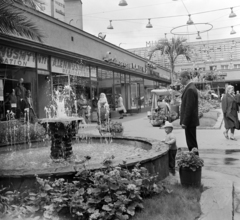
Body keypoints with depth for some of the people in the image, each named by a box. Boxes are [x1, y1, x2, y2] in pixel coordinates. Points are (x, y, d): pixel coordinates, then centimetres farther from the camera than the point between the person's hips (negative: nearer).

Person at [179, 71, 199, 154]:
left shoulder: (190, 89, -18)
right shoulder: (190, 87, 14)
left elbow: (189, 107, -22)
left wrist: (184, 122, -19)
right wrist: (184, 121, 18)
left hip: (190, 122, -10)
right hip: (190, 121, 10)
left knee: (192, 143, -2)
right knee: (192, 142, 17)